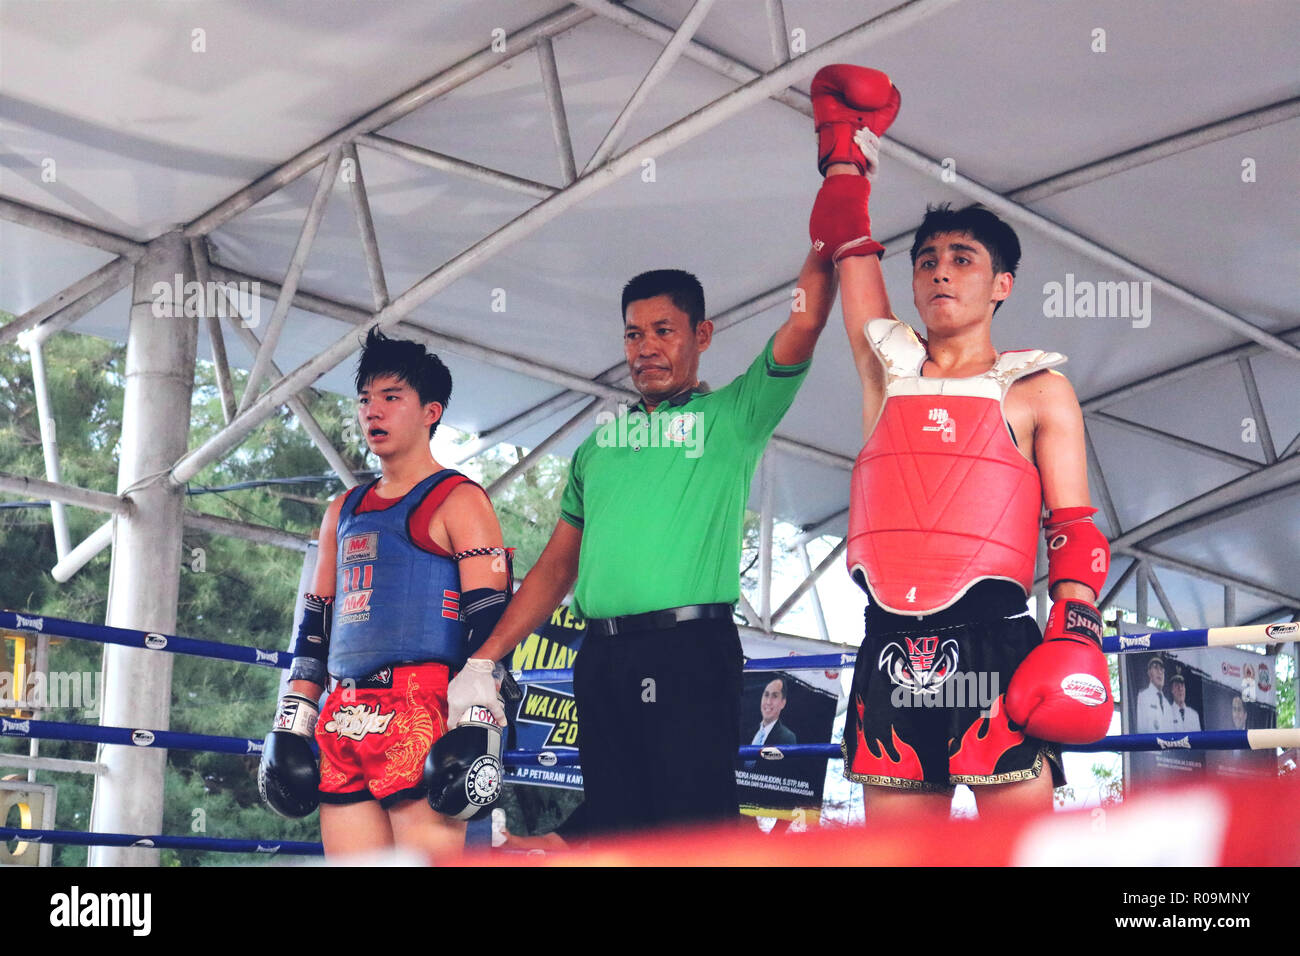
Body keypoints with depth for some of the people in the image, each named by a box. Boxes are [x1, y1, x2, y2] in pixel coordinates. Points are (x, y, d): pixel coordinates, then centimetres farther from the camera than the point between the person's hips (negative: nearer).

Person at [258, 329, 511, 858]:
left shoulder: (457, 501, 1)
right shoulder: (344, 510, 23)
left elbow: (489, 624, -7)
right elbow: (316, 622, 25)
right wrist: (292, 721, 16)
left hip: (422, 713, -7)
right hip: (344, 715, 7)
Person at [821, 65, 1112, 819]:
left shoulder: (1036, 390, 8)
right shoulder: (889, 370, 18)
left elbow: (1075, 529, 3)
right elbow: (853, 247, 23)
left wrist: (1077, 630, -10)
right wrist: (848, 150, 31)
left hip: (993, 645, -4)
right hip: (890, 652, 4)